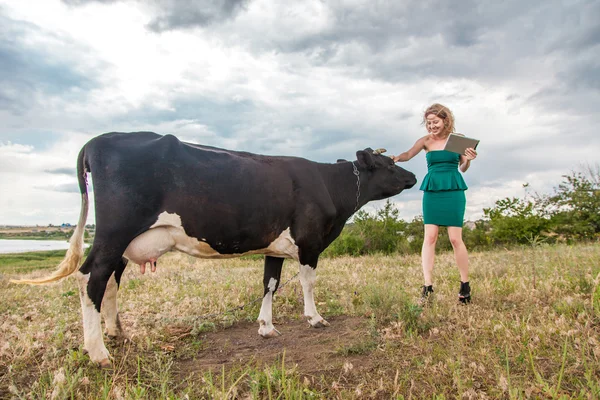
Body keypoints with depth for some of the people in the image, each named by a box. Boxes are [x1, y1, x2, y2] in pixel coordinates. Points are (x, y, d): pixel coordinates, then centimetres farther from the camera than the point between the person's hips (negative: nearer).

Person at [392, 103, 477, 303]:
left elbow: (463, 168, 8)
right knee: (430, 237, -5)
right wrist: (396, 158, -28)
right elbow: (408, 155, -7)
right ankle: (428, 286, -1)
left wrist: (469, 159, -13)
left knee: (455, 238, -2)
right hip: (431, 191, 1)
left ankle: (465, 284, 14)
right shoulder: (426, 140, 5)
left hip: (453, 191, -1)